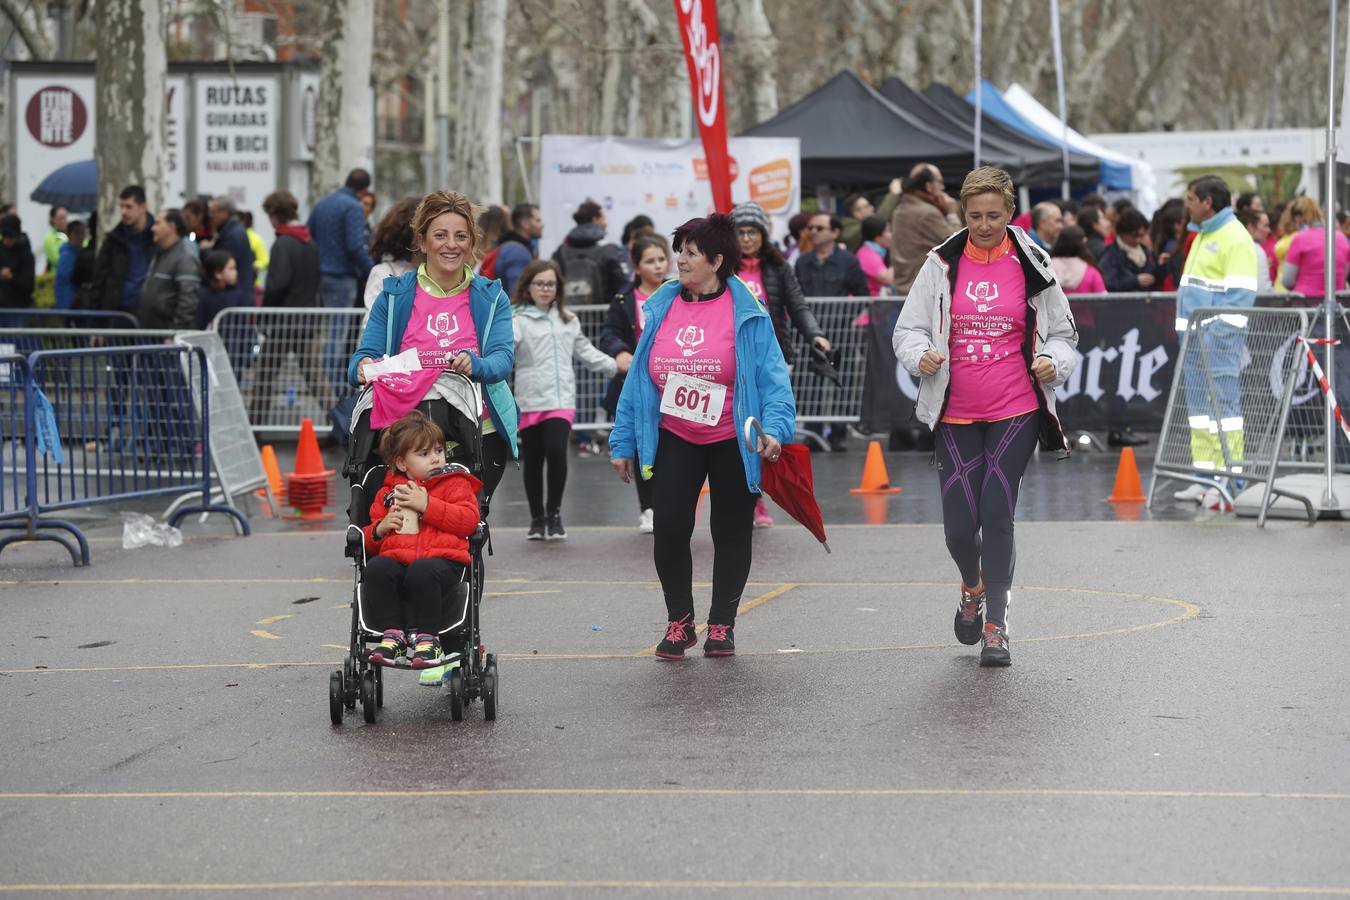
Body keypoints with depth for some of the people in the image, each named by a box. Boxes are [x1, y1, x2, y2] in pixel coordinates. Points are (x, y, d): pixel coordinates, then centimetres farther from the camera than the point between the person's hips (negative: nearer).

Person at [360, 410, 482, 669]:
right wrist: (379, 528, 3)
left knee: (422, 571, -38)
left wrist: (427, 506, -6)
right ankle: (392, 633, -25)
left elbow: (468, 520, 0)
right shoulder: (387, 493, 26)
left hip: (442, 558, -3)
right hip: (396, 557, 3)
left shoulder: (454, 484, 18)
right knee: (377, 568, -32)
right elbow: (369, 540, 28)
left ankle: (426, 636, -24)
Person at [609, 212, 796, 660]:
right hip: (674, 440, 3)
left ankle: (722, 624, 22)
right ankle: (679, 623, 13)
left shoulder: (747, 314, -9)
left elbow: (772, 376, -13)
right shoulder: (662, 308, 3)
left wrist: (774, 428, -28)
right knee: (669, 529, -4)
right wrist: (623, 441, 7)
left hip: (731, 442, -3)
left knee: (731, 532, 8)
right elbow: (638, 378, 7)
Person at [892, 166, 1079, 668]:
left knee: (997, 515, -10)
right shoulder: (942, 265, 2)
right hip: (956, 414, 2)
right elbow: (907, 330, 6)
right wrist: (921, 355, -16)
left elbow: (1064, 333, 9)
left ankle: (996, 627, 2)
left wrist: (1054, 362, -12)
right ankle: (973, 588, 34)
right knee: (959, 524, 0)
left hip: (1016, 410, -2)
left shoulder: (1031, 265, 0)